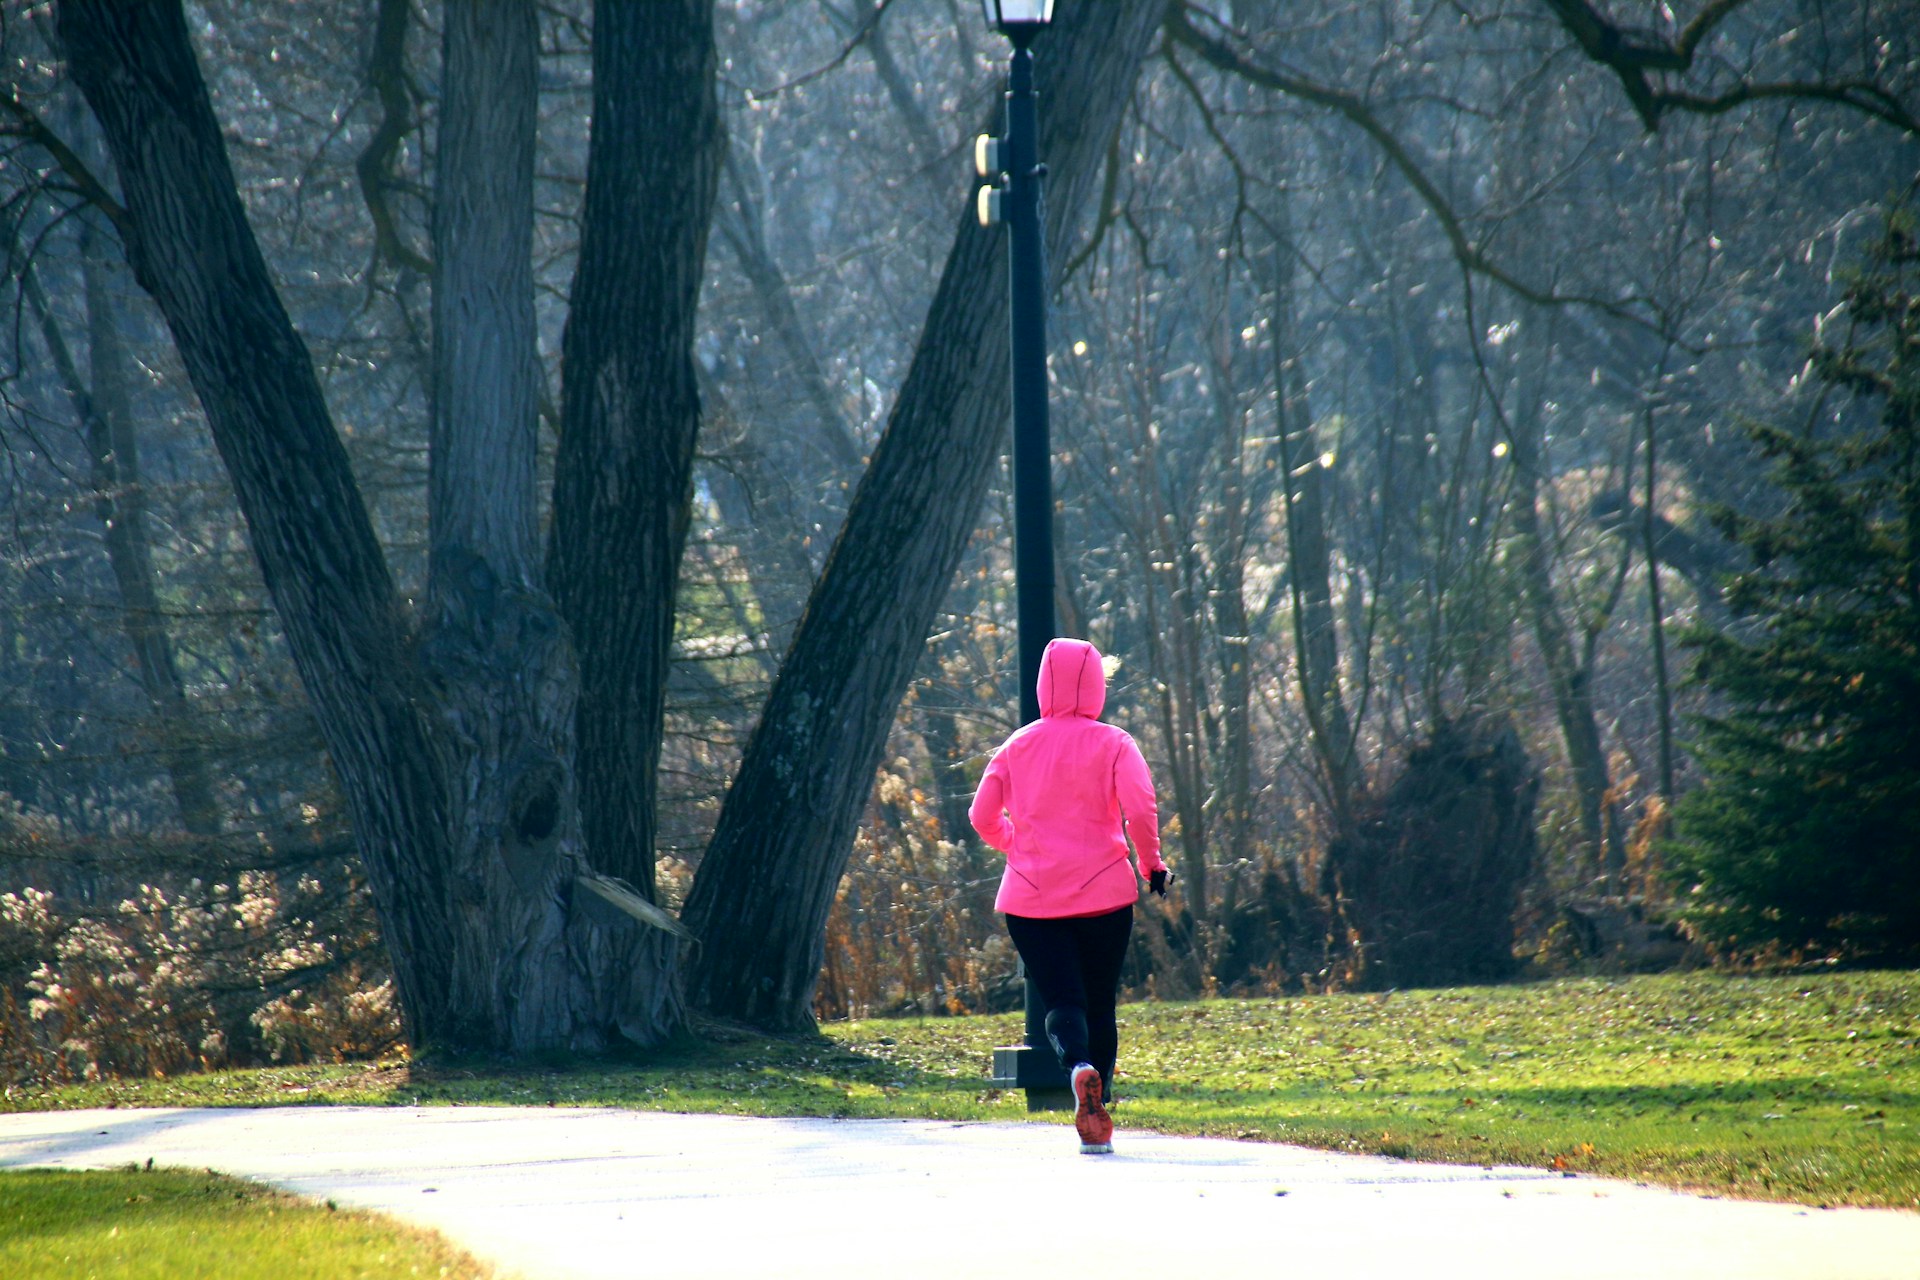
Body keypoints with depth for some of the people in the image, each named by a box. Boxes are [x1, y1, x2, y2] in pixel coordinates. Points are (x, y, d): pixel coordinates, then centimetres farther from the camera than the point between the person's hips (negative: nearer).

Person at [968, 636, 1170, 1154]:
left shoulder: (1017, 746, 6)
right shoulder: (1113, 744, -2)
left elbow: (983, 816, 6)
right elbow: (1139, 808, -14)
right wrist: (1152, 863, 1)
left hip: (1030, 897, 1)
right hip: (1104, 894, -1)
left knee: (1062, 1000, -2)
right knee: (1100, 1004, 12)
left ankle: (1078, 1065, -34)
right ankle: (1097, 1117, 8)